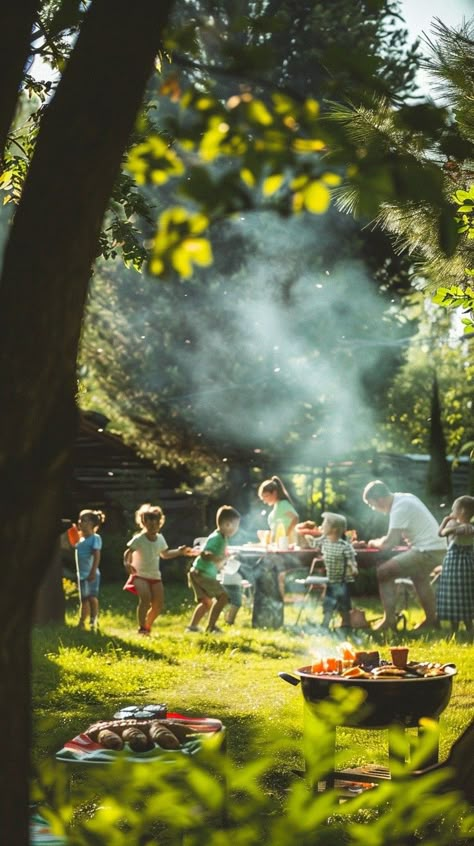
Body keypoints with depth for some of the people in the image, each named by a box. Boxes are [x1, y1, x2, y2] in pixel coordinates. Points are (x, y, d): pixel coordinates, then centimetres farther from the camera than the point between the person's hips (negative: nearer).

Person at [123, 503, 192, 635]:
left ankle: (147, 626, 27)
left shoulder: (160, 539, 6)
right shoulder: (139, 539, -13)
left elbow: (164, 554, 22)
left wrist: (179, 551, 12)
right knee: (145, 598, -29)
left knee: (159, 605, 3)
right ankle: (141, 628, -19)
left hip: (155, 576, 6)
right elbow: (128, 552, -17)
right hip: (140, 575, -6)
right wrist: (127, 563, -36)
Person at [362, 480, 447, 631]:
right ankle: (431, 619, 47)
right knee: (419, 577, 36)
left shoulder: (399, 509, -19)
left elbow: (389, 543, -19)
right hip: (437, 547, 10)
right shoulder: (405, 498, 11)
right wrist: (383, 541, 9)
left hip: (427, 552, -10)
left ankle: (389, 619, -5)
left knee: (383, 572, -10)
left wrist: (374, 542, 0)